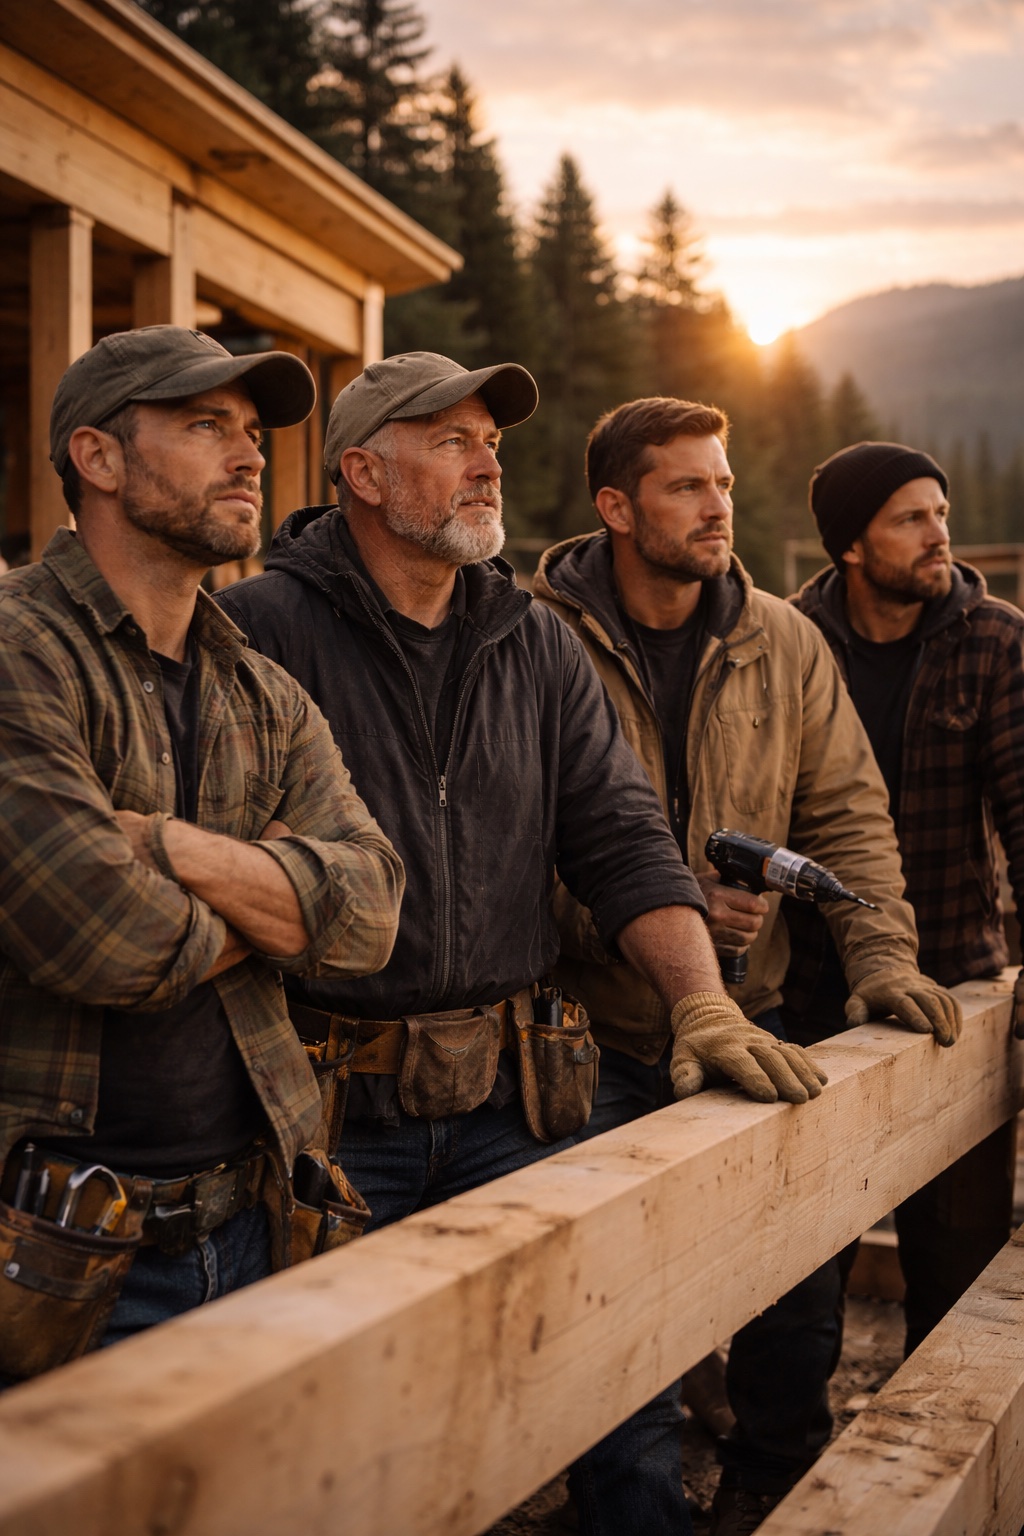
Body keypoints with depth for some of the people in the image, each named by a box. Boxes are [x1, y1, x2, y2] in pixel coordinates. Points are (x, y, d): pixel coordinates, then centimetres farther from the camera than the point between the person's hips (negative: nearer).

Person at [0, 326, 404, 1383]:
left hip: (238, 1224, 6)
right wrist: (270, 901, -6)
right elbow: (90, 927, -25)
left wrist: (178, 848, -18)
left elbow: (367, 914, -3)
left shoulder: (267, 700, 10)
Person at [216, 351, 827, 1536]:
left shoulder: (538, 648, 11)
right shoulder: (261, 628, -6)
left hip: (510, 1095, 4)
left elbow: (623, 839, 7)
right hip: (335, 1114, -4)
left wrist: (702, 1002, -8)